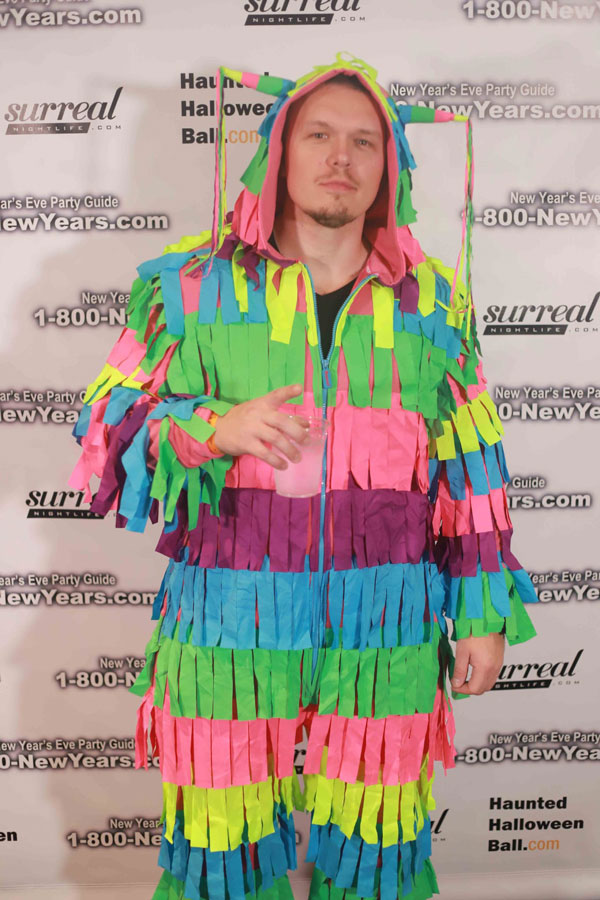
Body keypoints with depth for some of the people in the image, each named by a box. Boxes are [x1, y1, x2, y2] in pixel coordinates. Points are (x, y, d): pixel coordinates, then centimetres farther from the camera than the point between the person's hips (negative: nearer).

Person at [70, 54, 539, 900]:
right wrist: (216, 427, -20)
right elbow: (111, 429, -1)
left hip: (388, 631, 2)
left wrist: (486, 611, 8)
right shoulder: (190, 282, 2)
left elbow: (473, 469, 9)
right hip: (228, 628, -1)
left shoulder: (435, 300, 7)